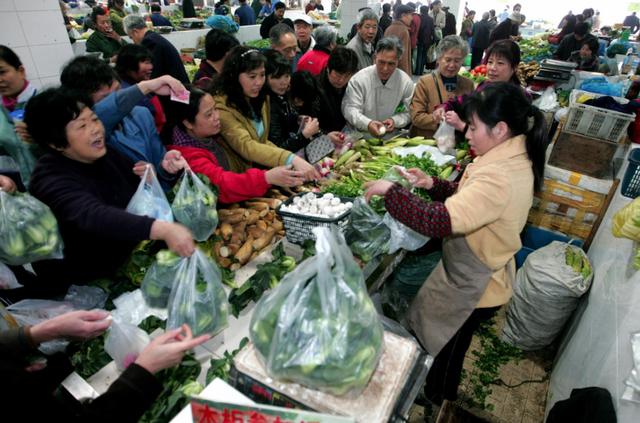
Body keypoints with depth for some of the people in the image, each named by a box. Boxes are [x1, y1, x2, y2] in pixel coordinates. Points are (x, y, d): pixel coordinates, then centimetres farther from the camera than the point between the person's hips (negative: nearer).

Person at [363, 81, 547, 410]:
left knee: (442, 346, 19)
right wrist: (432, 184, -6)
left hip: (473, 289, -9)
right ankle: (444, 392, 58)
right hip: (477, 277, 9)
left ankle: (435, 399, 48)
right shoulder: (517, 160, -3)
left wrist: (389, 190, -34)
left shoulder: (498, 178, -35)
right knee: (451, 344, 31)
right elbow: (469, 199, 7)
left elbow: (439, 221, -43)